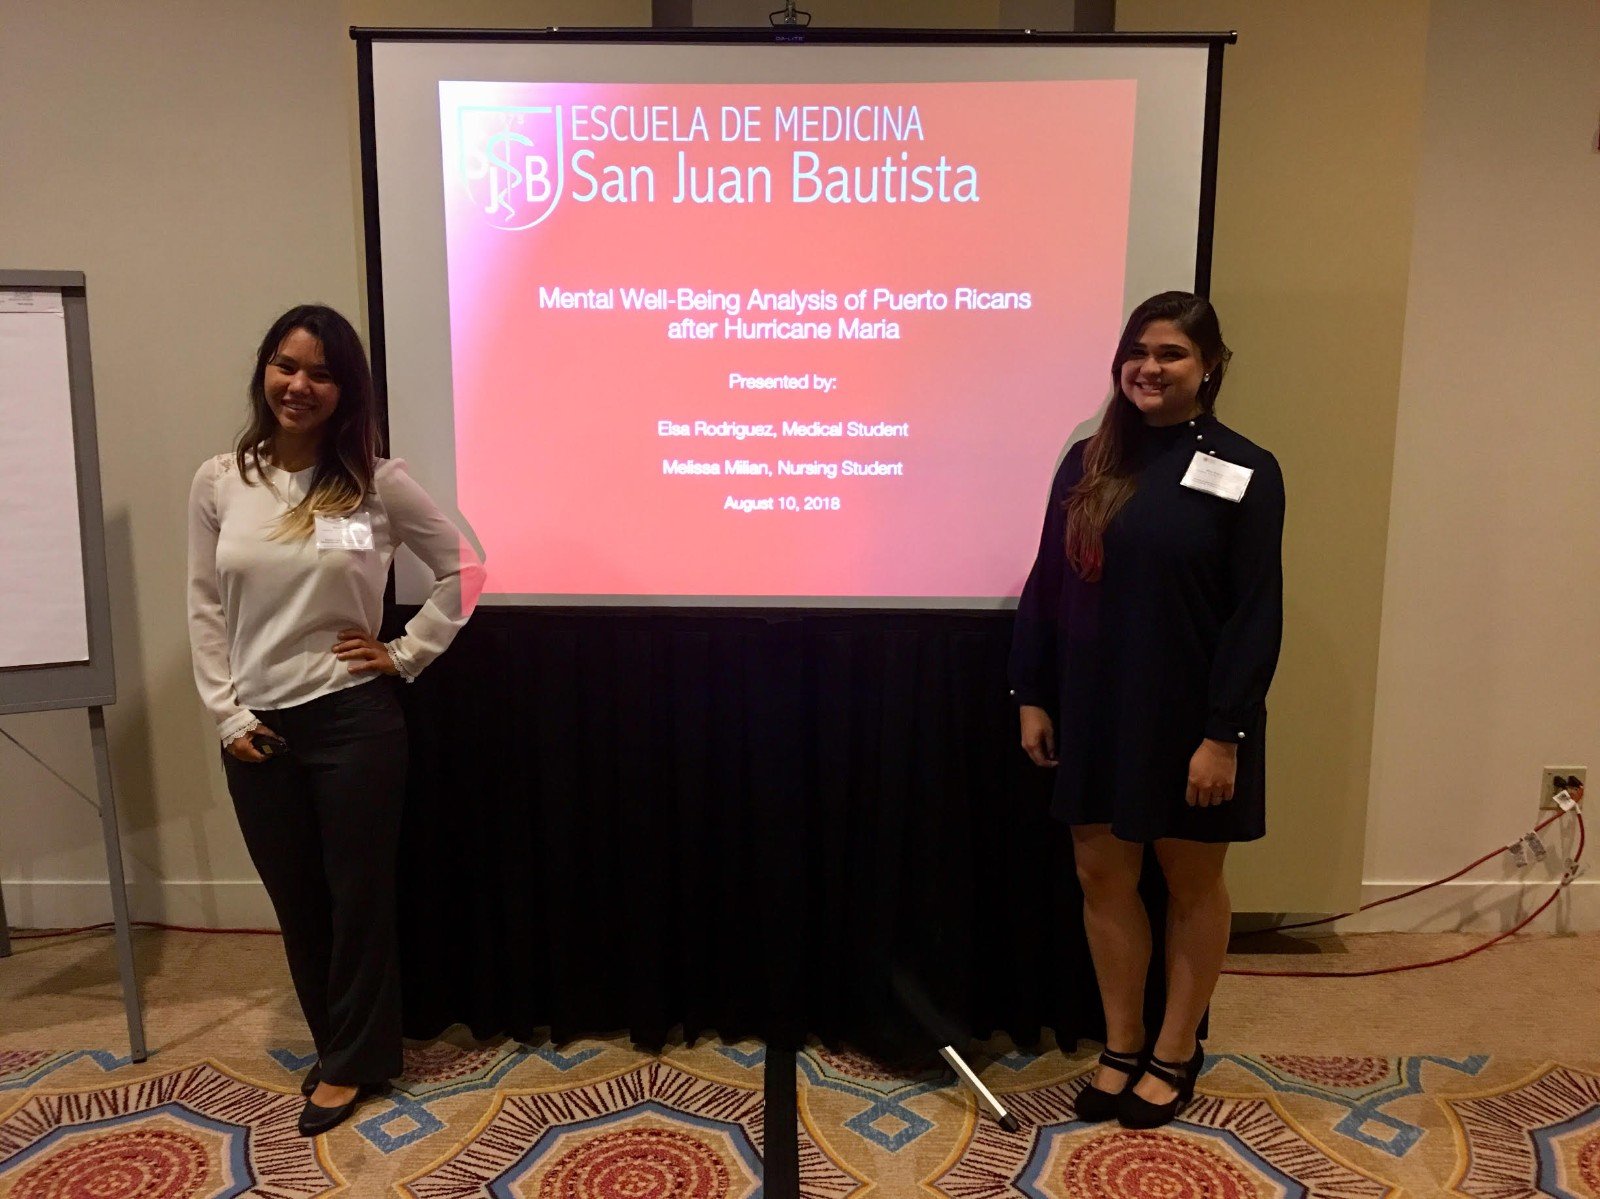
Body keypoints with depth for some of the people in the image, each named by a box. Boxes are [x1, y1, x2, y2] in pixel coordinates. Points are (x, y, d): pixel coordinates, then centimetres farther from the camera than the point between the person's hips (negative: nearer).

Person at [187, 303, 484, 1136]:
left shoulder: (378, 482, -6)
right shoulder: (218, 483, 2)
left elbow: (464, 569, -1)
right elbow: (205, 610, 4)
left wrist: (406, 655, -4)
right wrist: (226, 714, -1)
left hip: (354, 720, -3)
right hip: (258, 728, 3)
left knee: (358, 893, 8)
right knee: (296, 903, 15)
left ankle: (351, 1061, 29)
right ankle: (339, 1047, 36)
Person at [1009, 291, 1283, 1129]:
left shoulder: (1244, 472, -7)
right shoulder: (1088, 462, 4)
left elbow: (1256, 616, -10)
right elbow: (1046, 585, 5)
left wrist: (1224, 732, -15)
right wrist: (1031, 694, 2)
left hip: (1189, 714, -3)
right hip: (1095, 707, 4)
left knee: (1191, 881, 12)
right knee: (1102, 873, 11)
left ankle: (1175, 1052, 30)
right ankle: (1121, 1046, 29)